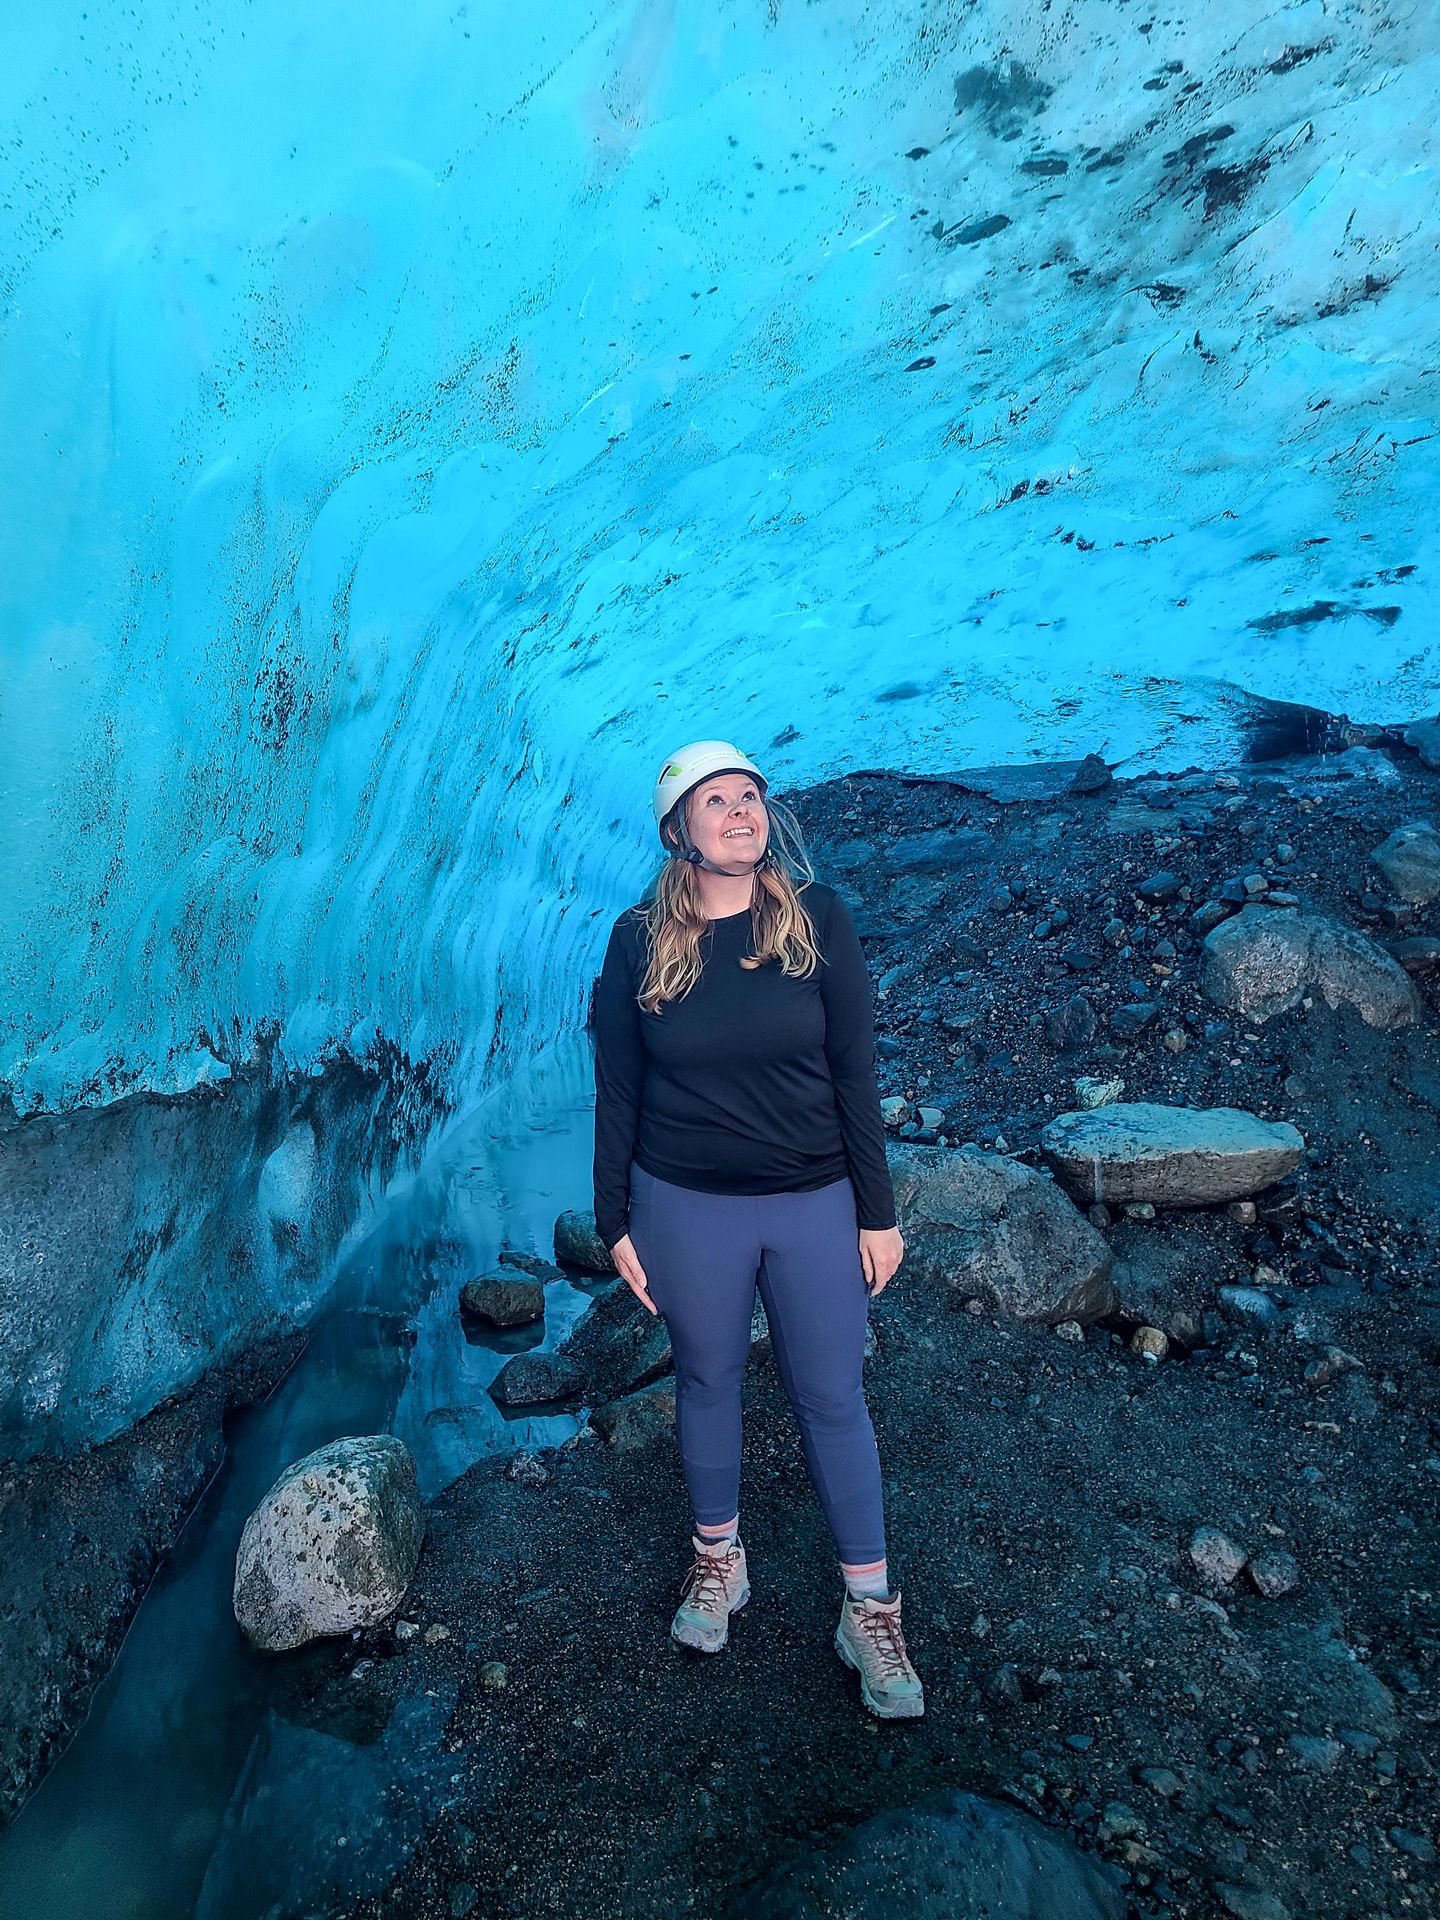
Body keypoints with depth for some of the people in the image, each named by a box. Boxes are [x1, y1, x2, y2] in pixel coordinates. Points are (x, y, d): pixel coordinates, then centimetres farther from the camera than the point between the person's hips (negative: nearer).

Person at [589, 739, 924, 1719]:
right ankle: (719, 1559, 43)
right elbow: (618, 1092, 0)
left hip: (815, 1202, 0)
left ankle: (870, 1609, 28)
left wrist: (878, 1211, -5)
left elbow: (854, 1072, -6)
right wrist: (616, 1222, 1)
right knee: (708, 1382, 18)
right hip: (687, 1206, 1)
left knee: (833, 1398, 10)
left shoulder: (818, 917, -8)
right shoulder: (640, 939, -6)